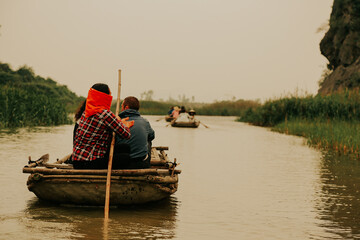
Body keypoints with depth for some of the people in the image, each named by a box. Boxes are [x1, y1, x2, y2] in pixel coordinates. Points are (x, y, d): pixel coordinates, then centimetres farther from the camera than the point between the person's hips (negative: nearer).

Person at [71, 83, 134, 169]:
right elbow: (126, 135, -11)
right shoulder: (105, 114, -16)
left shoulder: (85, 113, 9)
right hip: (93, 164, -9)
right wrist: (121, 123, 10)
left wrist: (121, 123, 13)